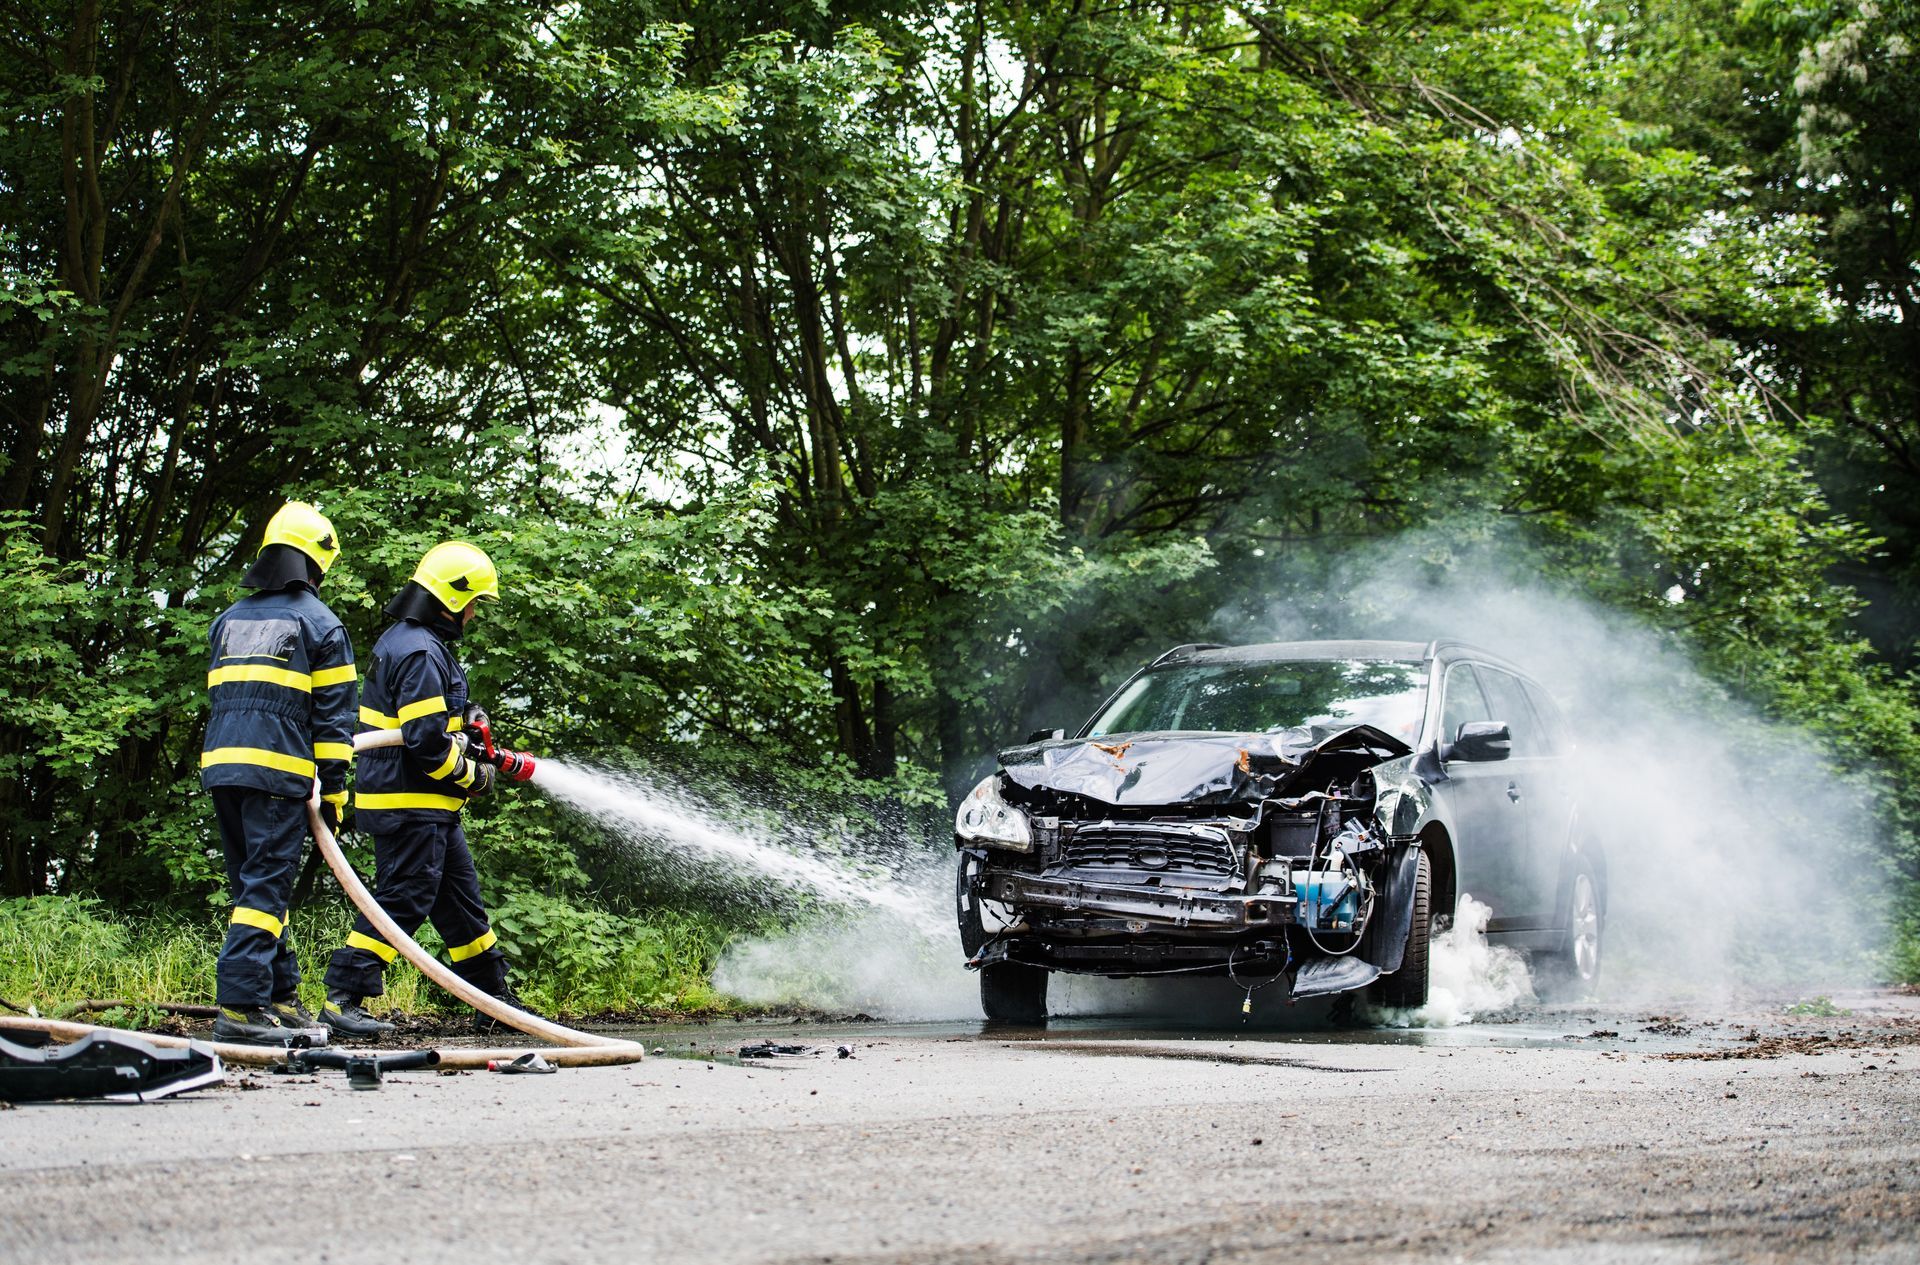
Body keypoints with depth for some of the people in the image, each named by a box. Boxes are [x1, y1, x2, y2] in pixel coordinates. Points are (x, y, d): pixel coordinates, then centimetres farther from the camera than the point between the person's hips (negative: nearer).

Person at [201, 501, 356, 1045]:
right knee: (266, 887, -8)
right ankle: (240, 1006, -16)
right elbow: (333, 715, -1)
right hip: (278, 771, -6)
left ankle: (281, 998, 17)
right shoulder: (318, 623, 2)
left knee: (256, 884, 14)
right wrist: (334, 791, 2)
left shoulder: (229, 619, 20)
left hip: (221, 763, 6)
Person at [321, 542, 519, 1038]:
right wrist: (473, 777, -11)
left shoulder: (403, 640, 15)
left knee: (461, 899, 17)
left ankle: (495, 999, 26)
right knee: (402, 900, -9)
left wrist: (462, 713, 10)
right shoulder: (420, 653, -20)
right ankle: (343, 999, -9)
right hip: (411, 805, -11)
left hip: (430, 809, 11)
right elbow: (426, 740, -25)